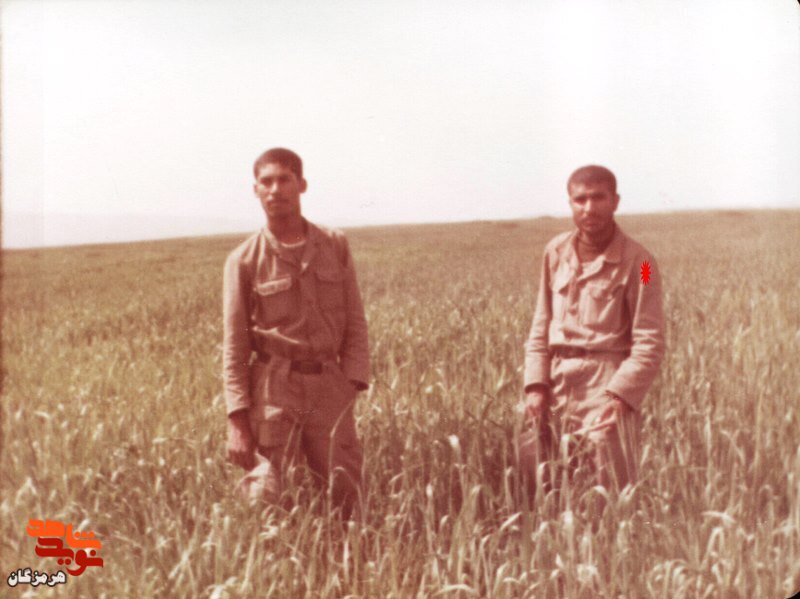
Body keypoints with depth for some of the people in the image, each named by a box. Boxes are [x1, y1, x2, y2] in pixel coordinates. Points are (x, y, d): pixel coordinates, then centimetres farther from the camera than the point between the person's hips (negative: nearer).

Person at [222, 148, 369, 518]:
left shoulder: (335, 246, 6)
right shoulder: (244, 261, 0)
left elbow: (355, 322, 8)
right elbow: (235, 346, -1)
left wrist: (352, 386, -4)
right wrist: (237, 420, -7)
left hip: (329, 388, 2)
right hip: (273, 390, -2)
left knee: (346, 500, 3)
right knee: (264, 498, -4)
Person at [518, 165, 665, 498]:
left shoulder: (637, 262, -6)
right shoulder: (556, 252, 8)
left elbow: (649, 344, -7)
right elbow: (540, 327, 11)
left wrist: (618, 396, -17)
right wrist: (536, 385, 1)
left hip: (606, 385, -4)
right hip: (557, 386, 5)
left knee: (611, 495, -4)